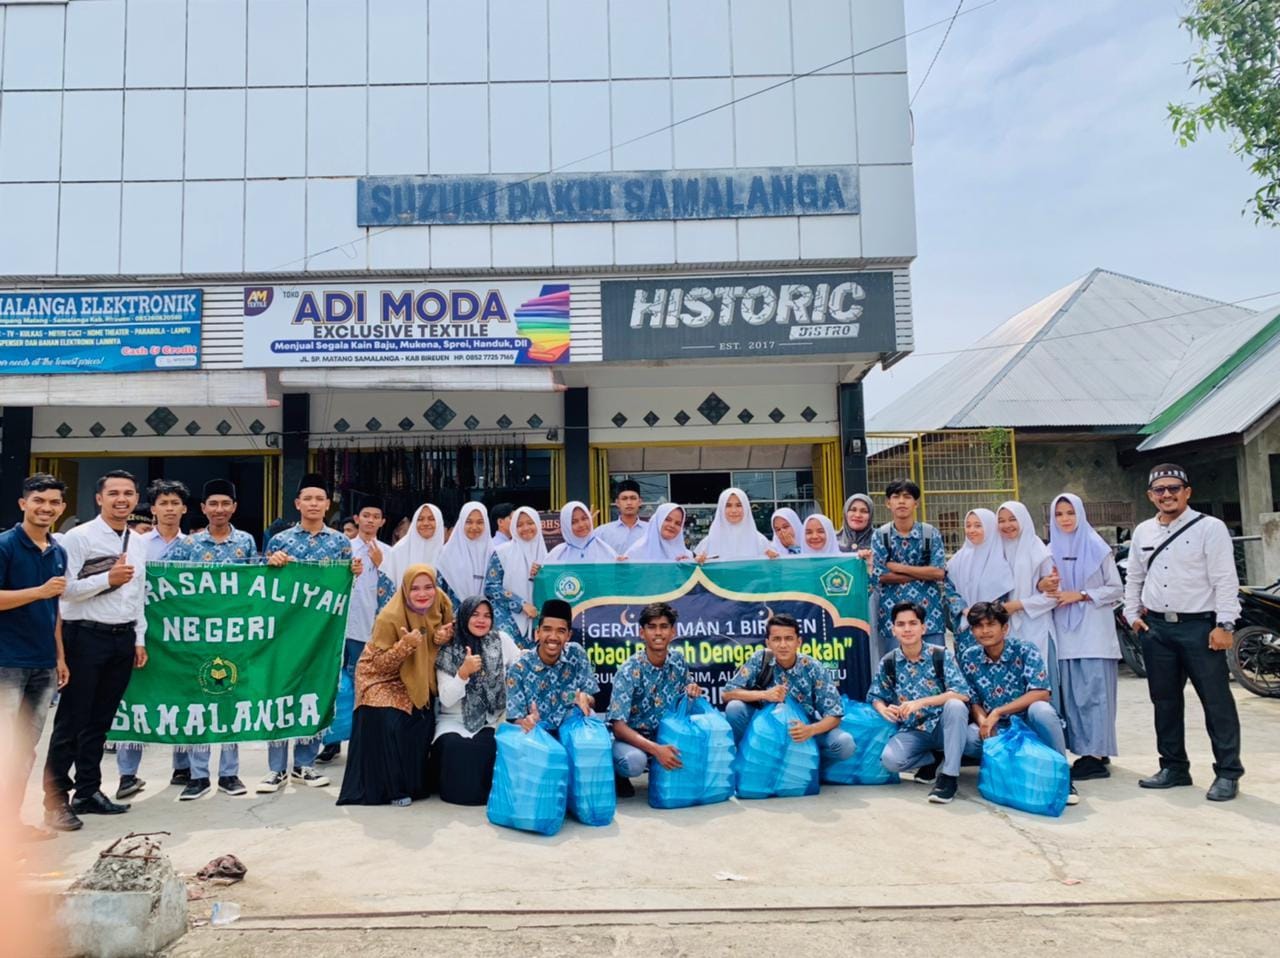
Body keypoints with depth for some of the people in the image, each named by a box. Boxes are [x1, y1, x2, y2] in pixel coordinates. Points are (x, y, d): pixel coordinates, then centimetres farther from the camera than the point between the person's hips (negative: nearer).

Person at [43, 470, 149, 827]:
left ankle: (88, 791, 25)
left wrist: (139, 639, 12)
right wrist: (108, 578, -20)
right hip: (86, 637, -6)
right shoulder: (79, 537, -8)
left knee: (101, 720, 14)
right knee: (72, 720, 1)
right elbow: (65, 589, -15)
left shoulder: (139, 543, 10)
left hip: (123, 638, 6)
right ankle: (55, 799, 11)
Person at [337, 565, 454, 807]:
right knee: (388, 725, -22)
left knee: (423, 723, -12)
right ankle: (391, 788, -2)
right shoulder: (390, 617, -26)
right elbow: (380, 664, -21)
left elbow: (448, 637, 6)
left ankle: (415, 783, 10)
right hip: (381, 678, -4)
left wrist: (442, 639, -18)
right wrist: (405, 645, -37)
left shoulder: (441, 606, -12)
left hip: (417, 679, 5)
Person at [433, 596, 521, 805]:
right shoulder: (448, 651, -4)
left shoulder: (502, 640, -1)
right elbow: (446, 699, -10)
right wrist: (463, 672, -25)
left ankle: (484, 791, 2)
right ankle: (459, 789, 0)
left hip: (492, 720, 1)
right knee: (454, 746, -29)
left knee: (486, 746, -28)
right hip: (454, 720, 0)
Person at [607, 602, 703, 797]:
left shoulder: (678, 661, -6)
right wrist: (655, 749, -38)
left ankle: (657, 769, 8)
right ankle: (619, 775, 0)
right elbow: (618, 726, -26)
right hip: (628, 736, -5)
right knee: (635, 760, -37)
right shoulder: (629, 671, -22)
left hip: (663, 734, 5)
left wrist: (691, 691, -15)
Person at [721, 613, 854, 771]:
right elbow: (726, 693, -13)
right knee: (734, 707, -24)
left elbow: (834, 715, -16)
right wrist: (764, 694, -27)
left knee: (845, 743, -26)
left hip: (802, 730, 0)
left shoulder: (814, 669, -17)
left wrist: (811, 730, -37)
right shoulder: (760, 660, -14)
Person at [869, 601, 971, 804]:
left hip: (942, 725, -1)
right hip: (912, 731, 2)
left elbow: (963, 694, -20)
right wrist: (883, 709, -18)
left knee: (955, 705, -34)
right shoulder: (887, 663, -3)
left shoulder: (941, 655, -10)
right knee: (890, 760, -28)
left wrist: (921, 702, -29)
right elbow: (875, 696, 7)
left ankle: (949, 775, -21)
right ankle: (930, 760, 6)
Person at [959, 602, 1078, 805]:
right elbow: (973, 701, 2)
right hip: (996, 728, 3)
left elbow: (1041, 694, -21)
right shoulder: (969, 657, -2)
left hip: (1028, 722, -2)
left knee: (1040, 709, -37)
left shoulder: (1025, 651, -12)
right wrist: (983, 721, -22)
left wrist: (996, 713, -25)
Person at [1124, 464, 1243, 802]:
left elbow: (1225, 580, -10)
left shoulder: (1210, 528, -6)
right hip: (1156, 627, 5)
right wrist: (1133, 615, 10)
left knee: (1217, 701, -1)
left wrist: (1224, 625, -15)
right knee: (1165, 701, 11)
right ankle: (1174, 767, 23)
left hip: (1200, 626, -5)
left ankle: (1227, 773, 9)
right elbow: (1134, 578, 19)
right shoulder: (1142, 532, 11)